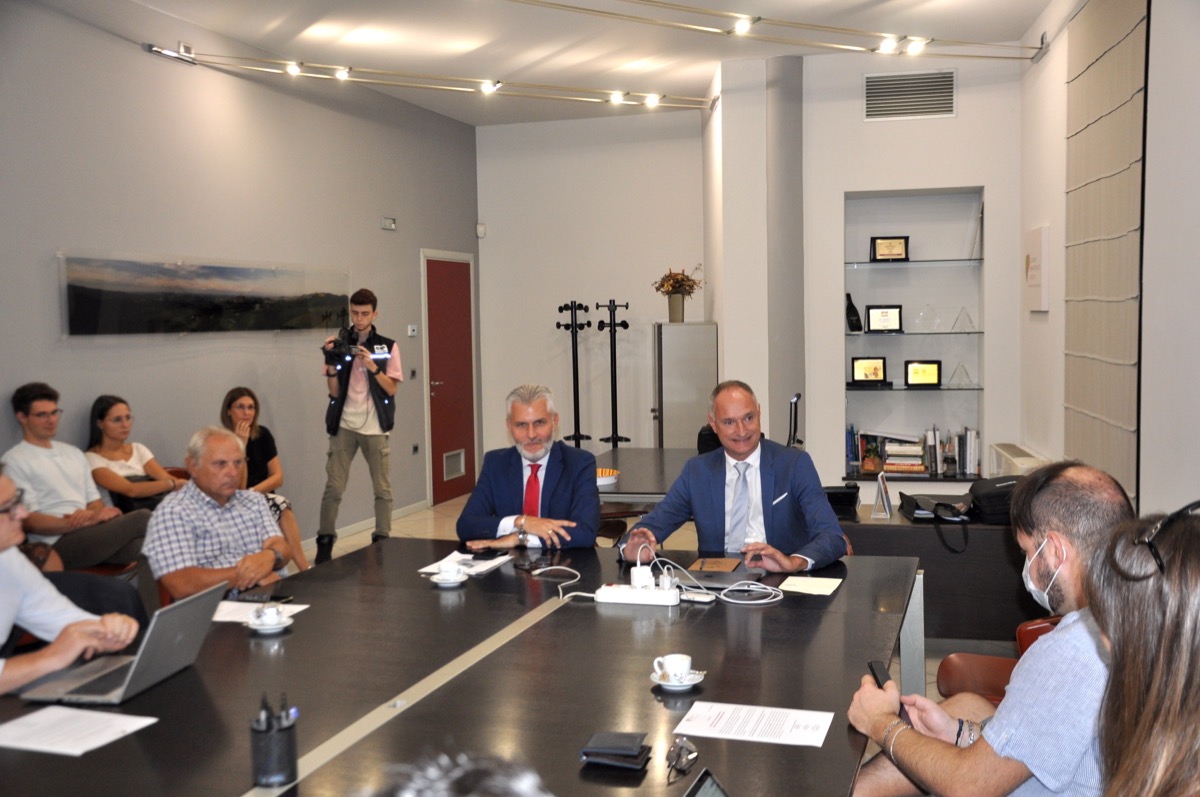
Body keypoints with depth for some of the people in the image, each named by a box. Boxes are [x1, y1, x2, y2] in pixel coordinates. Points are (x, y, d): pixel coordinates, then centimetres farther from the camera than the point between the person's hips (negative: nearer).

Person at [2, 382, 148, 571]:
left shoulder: (73, 453, 25)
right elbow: (27, 522, -5)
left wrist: (94, 515, -4)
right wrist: (85, 521, -18)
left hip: (93, 535, 6)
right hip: (58, 545, -6)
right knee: (141, 518, -27)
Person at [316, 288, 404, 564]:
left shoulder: (388, 346, 3)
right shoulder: (339, 344, 4)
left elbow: (392, 389, -2)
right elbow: (334, 392, 1)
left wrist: (372, 366, -16)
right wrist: (331, 363, -14)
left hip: (374, 427, 0)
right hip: (344, 426, 0)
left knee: (383, 489, 3)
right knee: (333, 487, -4)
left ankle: (382, 542, 13)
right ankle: (324, 544, 4)